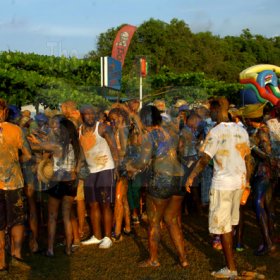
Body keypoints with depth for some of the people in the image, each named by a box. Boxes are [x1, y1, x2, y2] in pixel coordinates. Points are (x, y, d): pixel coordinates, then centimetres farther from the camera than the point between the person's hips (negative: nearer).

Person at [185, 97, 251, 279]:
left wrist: (191, 177, -4)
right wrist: (247, 178, 21)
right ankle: (229, 253, 33)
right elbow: (247, 158, 10)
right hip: (239, 181, 7)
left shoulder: (216, 132, -14)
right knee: (230, 221, 20)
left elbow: (204, 159, -16)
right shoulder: (241, 130, 5)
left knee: (223, 224, 2)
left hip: (223, 183, -7)